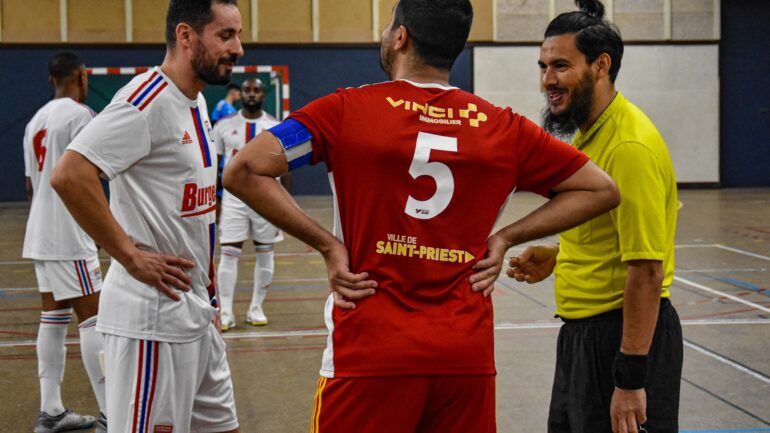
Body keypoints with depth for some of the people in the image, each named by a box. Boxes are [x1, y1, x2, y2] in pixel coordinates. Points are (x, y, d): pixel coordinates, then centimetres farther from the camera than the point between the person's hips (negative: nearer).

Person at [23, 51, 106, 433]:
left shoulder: (36, 120, 16)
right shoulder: (79, 113, -11)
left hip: (41, 236, 9)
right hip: (68, 237, -9)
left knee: (53, 317, 10)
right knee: (93, 317, -7)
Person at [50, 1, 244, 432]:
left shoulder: (196, 102, 12)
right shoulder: (147, 101, -16)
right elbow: (70, 174, -27)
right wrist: (131, 256, -21)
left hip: (197, 312, 9)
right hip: (155, 317, -9)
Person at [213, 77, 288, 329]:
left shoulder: (276, 127, 2)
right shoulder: (224, 126, 3)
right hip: (233, 197, 0)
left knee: (265, 253, 5)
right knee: (228, 253, -4)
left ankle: (256, 309, 16)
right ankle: (225, 312, 1)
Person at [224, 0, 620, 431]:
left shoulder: (347, 110, -5)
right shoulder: (502, 127, 3)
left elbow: (243, 172, -11)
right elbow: (601, 189, 10)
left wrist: (326, 243, -6)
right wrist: (505, 237, 7)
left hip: (370, 352, -3)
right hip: (468, 354, 3)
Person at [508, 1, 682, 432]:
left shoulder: (631, 146, -21)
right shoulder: (588, 134, 10)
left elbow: (647, 269, -24)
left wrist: (631, 378, -24)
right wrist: (559, 256, 5)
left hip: (626, 336, -10)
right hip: (582, 332, 10)